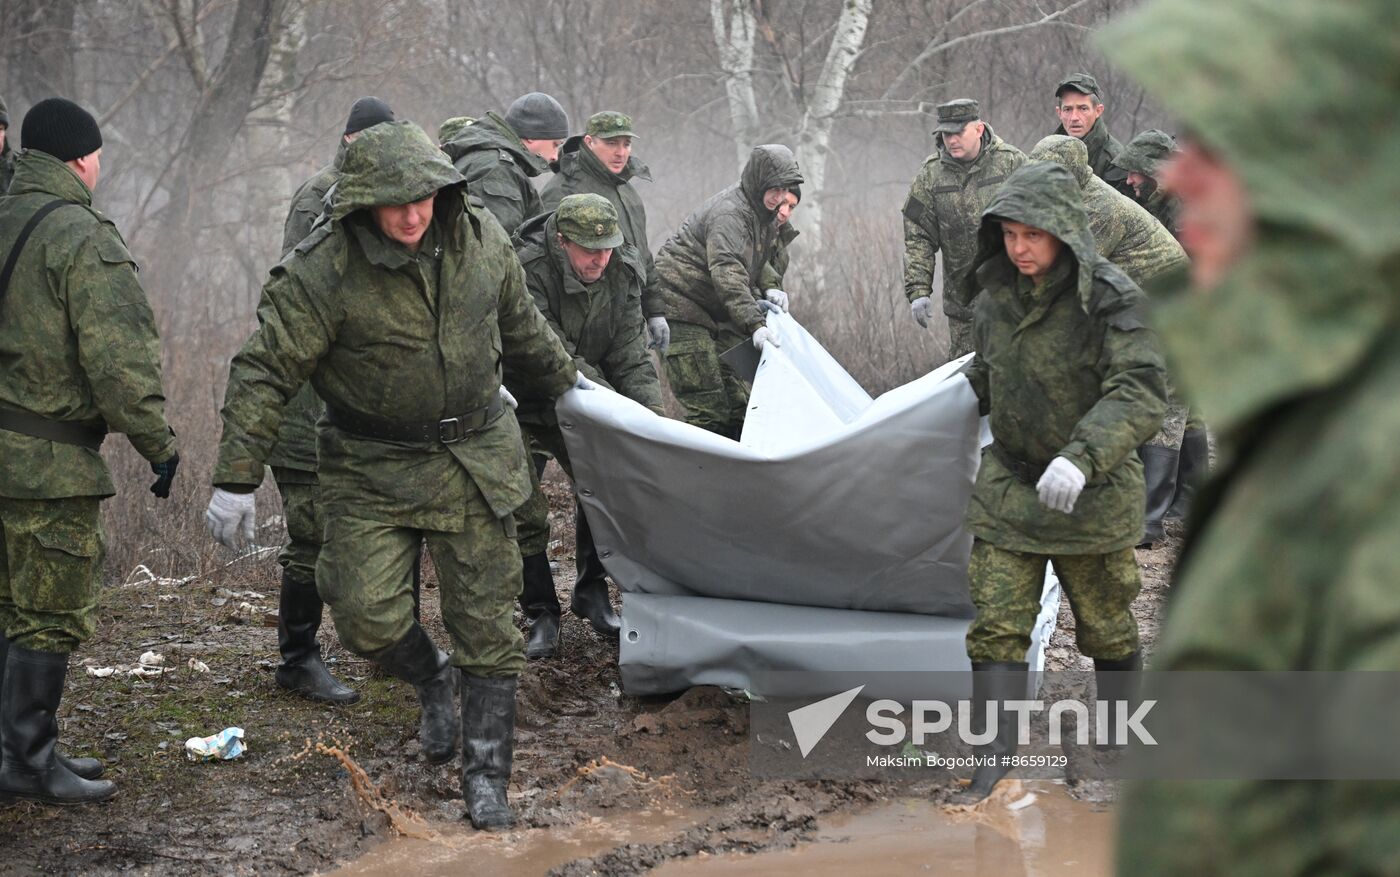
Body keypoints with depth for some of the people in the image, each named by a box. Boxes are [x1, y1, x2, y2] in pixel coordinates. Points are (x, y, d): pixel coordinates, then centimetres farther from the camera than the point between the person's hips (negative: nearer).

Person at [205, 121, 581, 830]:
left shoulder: (479, 240, -3)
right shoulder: (322, 273, -18)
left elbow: (520, 326, 17)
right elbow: (264, 373, -16)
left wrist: (561, 380, 31)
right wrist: (236, 480, -20)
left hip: (474, 459, 2)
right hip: (372, 471, -2)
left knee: (485, 622, 2)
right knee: (364, 613, -11)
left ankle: (486, 779, 12)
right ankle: (431, 680, 24)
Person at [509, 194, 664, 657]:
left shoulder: (621, 275, -11)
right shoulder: (527, 273, -30)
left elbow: (629, 357, -10)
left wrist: (653, 411, -25)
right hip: (518, 405, -5)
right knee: (524, 510, -8)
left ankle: (591, 592, 21)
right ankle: (541, 614, 5)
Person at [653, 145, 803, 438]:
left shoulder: (766, 212, 6)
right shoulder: (729, 213, -25)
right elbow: (727, 274, -37)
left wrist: (770, 287, -1)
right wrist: (754, 324, -47)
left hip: (718, 314, 10)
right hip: (681, 305, -10)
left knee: (740, 401, 8)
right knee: (705, 407, -14)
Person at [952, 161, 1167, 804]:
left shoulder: (1110, 299, -18)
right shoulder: (996, 297, 1)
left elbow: (1141, 392, -29)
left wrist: (1082, 455, -41)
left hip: (1092, 492, -4)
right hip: (1009, 485, 4)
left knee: (1106, 626, 12)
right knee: (996, 626, -4)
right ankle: (995, 765, -3)